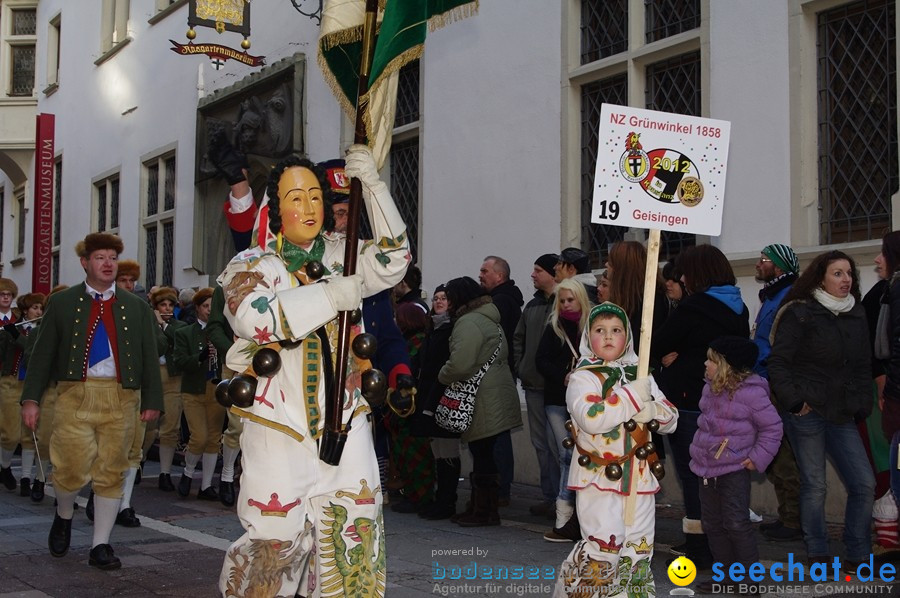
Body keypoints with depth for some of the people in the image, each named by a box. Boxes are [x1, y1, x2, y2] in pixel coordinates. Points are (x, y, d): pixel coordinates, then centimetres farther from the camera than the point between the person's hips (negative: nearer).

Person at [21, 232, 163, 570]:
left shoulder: (136, 308, 12)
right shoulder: (62, 304, 8)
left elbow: (150, 357, 11)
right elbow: (42, 354, 6)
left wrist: (152, 400, 3)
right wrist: (31, 398, -2)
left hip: (120, 398, 2)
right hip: (75, 394, -1)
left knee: (112, 473, 2)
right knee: (74, 469, -7)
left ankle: (100, 546, 11)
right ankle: (64, 517, 25)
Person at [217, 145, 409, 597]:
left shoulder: (341, 257, 10)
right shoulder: (251, 266, 1)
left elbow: (391, 262, -7)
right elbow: (254, 317, -19)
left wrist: (371, 185, -16)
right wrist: (329, 296, -22)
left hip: (345, 422, 3)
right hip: (279, 427, -3)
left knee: (356, 532, -2)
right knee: (277, 540, -3)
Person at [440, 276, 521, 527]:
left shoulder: (468, 323, -14)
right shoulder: (490, 320, 20)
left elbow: (460, 364, -25)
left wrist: (443, 377, -3)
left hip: (484, 403, -10)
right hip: (497, 401, 10)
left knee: (482, 457, -3)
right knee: (486, 457, 13)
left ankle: (483, 511, 3)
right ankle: (484, 508, 19)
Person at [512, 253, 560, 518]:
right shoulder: (532, 305, 15)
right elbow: (518, 338, 24)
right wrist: (520, 369, 14)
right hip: (533, 385, 8)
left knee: (557, 443, -8)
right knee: (540, 442, 12)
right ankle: (550, 496, 20)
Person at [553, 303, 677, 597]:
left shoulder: (640, 376, 13)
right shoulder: (583, 377, -6)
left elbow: (671, 419, 11)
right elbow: (590, 418, -24)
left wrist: (653, 410, -12)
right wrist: (633, 397, -21)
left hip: (638, 474, 6)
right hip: (598, 475, -6)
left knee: (639, 548, 9)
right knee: (604, 547, -14)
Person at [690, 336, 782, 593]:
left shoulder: (751, 393, -17)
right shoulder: (710, 389, 5)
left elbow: (772, 427, -10)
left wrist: (757, 458, -12)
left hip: (734, 469, -8)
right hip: (707, 467, 8)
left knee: (736, 524, -8)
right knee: (712, 523, 12)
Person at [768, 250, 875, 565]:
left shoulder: (857, 315, 12)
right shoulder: (800, 313, -6)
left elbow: (863, 366, 16)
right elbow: (778, 363, -8)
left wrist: (862, 405, 5)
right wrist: (794, 402, -14)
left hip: (842, 415, 5)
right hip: (808, 411, -5)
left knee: (864, 484, 1)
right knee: (814, 485, 1)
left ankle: (858, 555, 13)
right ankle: (817, 554, 15)